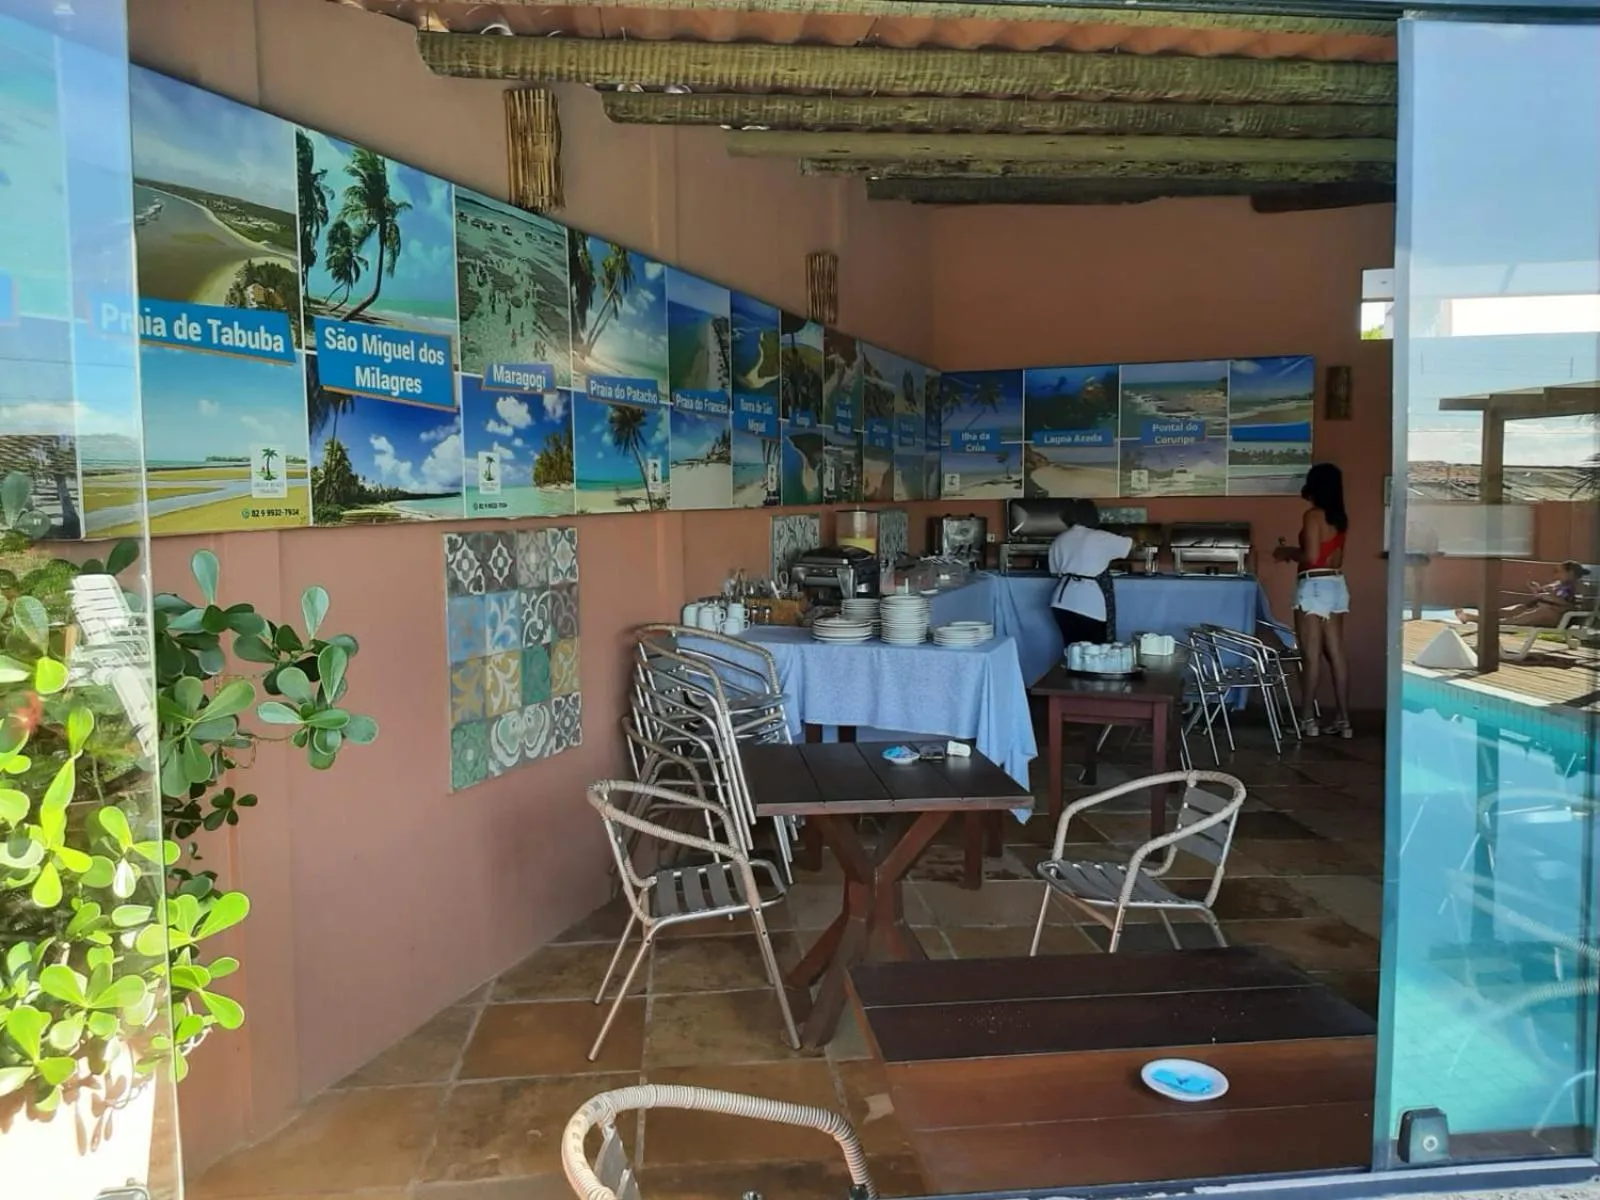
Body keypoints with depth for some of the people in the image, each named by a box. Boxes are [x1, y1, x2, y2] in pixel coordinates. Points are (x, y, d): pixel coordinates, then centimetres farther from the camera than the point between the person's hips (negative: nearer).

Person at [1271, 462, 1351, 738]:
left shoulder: (1313, 515, -13)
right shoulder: (1340, 518, 13)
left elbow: (1311, 557, -18)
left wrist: (1288, 553, 0)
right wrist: (1293, 551, 20)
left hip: (1314, 586, -8)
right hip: (1336, 585, 8)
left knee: (1311, 655, -3)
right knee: (1336, 654, 8)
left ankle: (1307, 719, 2)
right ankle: (1343, 719, 10)